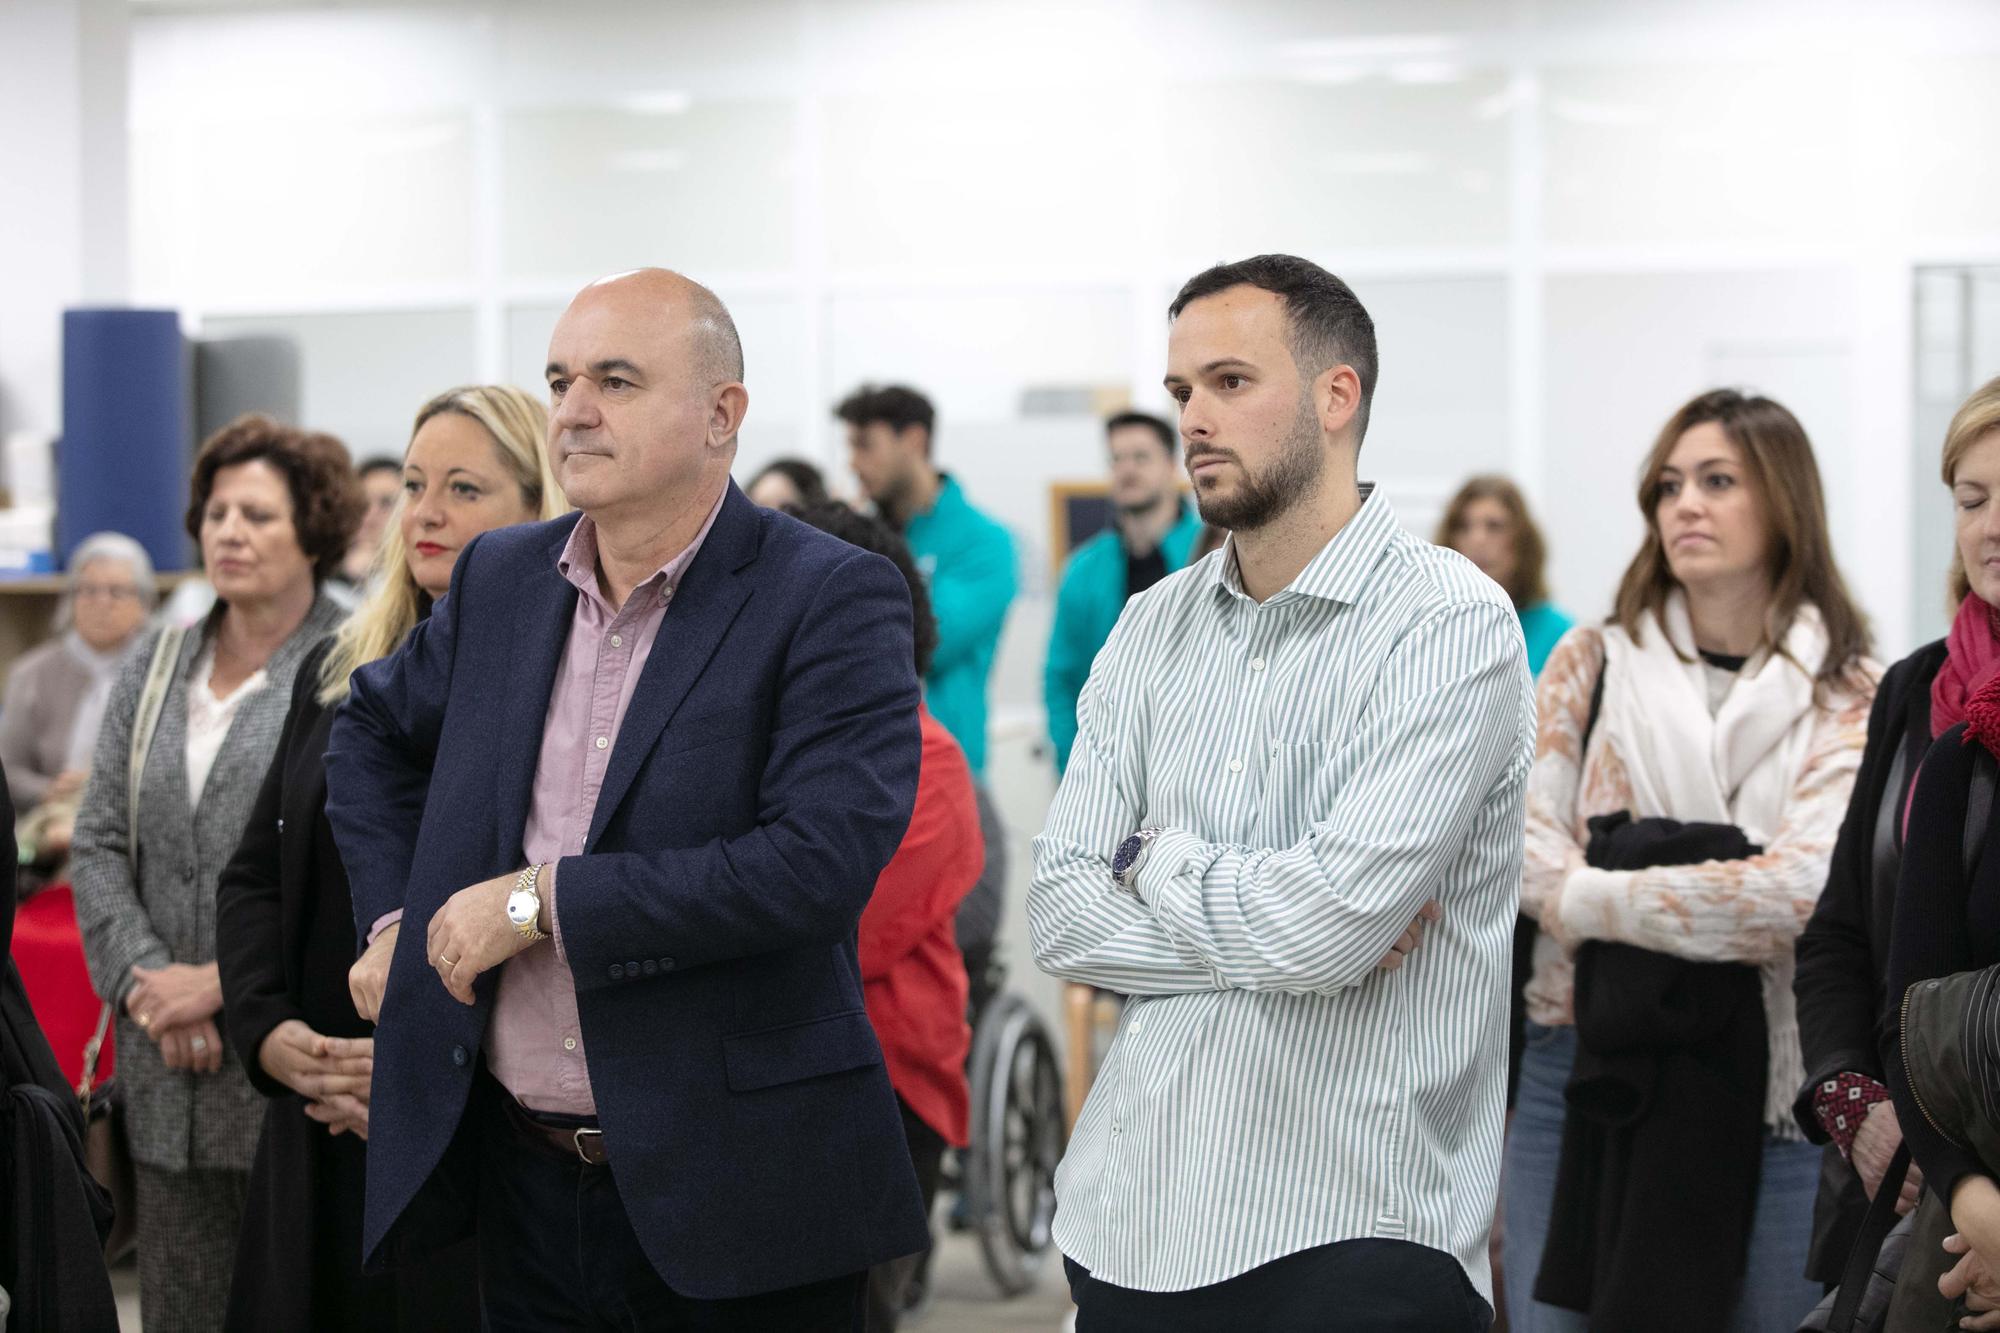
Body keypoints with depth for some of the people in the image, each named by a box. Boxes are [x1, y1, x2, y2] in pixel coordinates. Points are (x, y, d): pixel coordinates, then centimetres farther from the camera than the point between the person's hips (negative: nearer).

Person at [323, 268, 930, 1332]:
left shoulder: (834, 601, -11)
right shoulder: (501, 578, 9)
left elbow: (823, 861, -23)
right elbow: (374, 728, 28)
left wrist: (542, 901, -18)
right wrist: (394, 919, 12)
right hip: (522, 1175, 5)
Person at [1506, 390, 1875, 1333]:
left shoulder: (1848, 699, 2)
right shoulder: (1594, 662, 8)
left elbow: (1800, 892, -12)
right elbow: (1523, 841, -2)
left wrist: (1589, 899, -10)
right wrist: (1710, 905, -13)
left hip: (1765, 1089, -1)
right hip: (1583, 1069, 1)